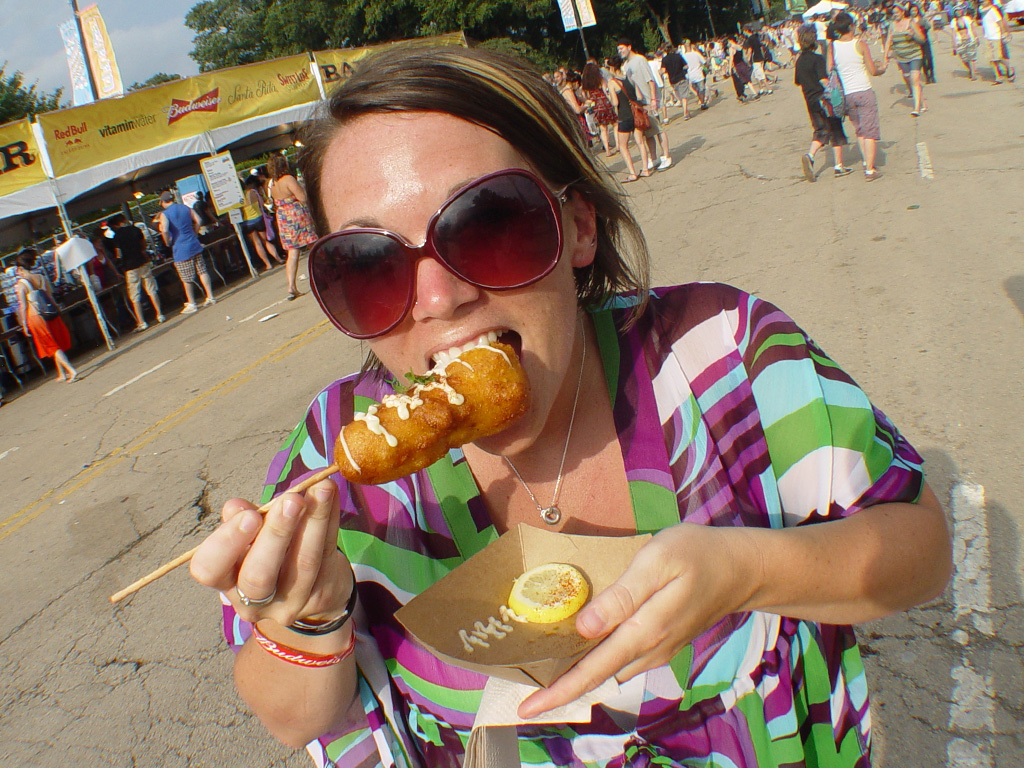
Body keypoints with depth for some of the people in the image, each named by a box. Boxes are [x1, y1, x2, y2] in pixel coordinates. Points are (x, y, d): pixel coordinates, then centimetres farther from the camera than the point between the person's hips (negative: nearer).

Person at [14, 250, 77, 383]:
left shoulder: (20, 285, -12)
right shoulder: (41, 278, 2)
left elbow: (23, 307, -11)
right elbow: (51, 298, 7)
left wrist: (24, 324, -4)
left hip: (35, 317, -5)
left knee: (52, 347, 0)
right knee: (57, 346, 15)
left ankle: (71, 370, -11)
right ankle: (61, 373, 21)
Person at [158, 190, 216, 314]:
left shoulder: (164, 214, -11)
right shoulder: (185, 208, 5)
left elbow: (164, 231, -24)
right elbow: (198, 220, 9)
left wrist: (168, 243, -7)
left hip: (180, 249, -5)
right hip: (194, 245, 5)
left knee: (187, 279, 4)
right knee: (202, 271, 10)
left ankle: (191, 304, 13)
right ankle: (210, 297, 11)